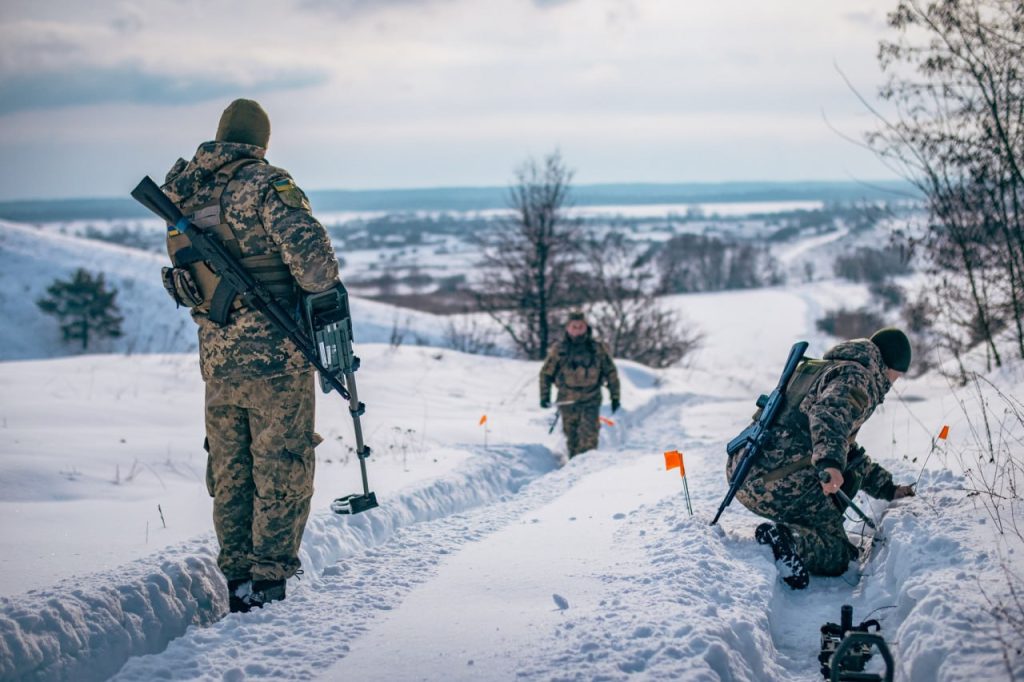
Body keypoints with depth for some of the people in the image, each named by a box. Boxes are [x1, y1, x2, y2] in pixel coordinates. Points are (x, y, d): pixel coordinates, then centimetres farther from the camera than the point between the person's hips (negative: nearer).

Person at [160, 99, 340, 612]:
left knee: (229, 474, 15)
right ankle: (269, 581, 4)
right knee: (283, 472, 3)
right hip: (276, 355, -6)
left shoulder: (183, 195, 9)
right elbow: (310, 254, -22)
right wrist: (323, 283, -2)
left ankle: (238, 584, 19)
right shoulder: (266, 184, -12)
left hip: (217, 357, 6)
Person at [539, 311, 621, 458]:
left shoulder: (598, 349, 1)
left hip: (591, 400, -1)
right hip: (567, 401, 1)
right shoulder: (558, 350, 1)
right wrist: (545, 396, 3)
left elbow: (611, 372, 8)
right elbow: (546, 373, 8)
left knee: (589, 437, -13)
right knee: (572, 436, 8)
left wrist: (615, 396, 6)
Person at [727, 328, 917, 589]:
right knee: (836, 557, 1)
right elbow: (829, 413, -26)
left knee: (851, 467, 28)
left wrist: (887, 488, 39)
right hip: (782, 484, -9)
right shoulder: (858, 378, 0)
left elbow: (846, 450, 40)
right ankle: (786, 539, -25)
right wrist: (829, 464, -42)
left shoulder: (822, 369, 30)